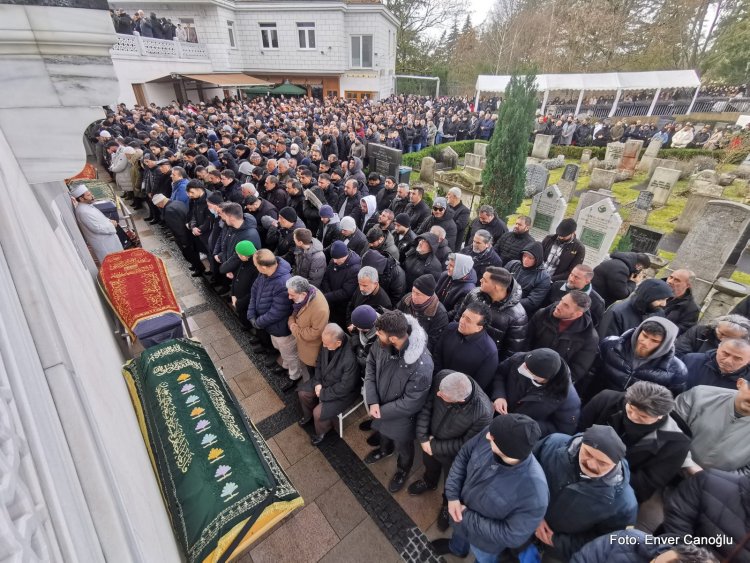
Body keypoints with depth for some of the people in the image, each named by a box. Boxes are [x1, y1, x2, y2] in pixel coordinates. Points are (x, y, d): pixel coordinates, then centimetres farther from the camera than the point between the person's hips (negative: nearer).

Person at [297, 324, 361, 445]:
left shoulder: (350, 359, -40)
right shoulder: (328, 343, -20)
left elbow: (345, 387, -28)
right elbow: (319, 362, 0)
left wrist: (323, 394, -18)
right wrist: (317, 382, -9)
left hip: (342, 392, -7)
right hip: (324, 379, 7)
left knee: (319, 412, -12)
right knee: (303, 393, 6)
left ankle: (323, 431, 23)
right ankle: (308, 415, 38)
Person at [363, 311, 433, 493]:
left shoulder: (421, 366, -41)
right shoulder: (382, 343, -25)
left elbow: (411, 403, -29)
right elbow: (370, 365, -9)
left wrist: (382, 411, -18)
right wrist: (373, 401, -18)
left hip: (401, 416, -5)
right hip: (380, 405, 5)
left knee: (403, 446, 26)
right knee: (383, 431, 35)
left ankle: (403, 470, 60)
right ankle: (385, 449, 69)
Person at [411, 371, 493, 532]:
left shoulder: (483, 413, -42)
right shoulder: (441, 376, -34)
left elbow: (465, 444, -24)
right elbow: (426, 405, -17)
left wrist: (435, 446, -17)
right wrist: (422, 437, -18)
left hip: (455, 455, -3)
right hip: (430, 440, 3)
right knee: (429, 464, 35)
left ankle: (448, 505, 62)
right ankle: (429, 482, 68)